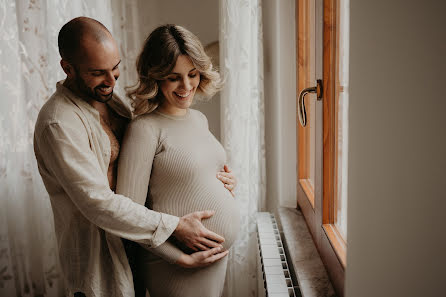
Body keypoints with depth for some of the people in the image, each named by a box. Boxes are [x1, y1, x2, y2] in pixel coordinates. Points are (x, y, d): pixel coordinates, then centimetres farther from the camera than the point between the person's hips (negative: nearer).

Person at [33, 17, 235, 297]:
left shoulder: (111, 101, 3)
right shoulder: (59, 124, -25)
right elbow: (98, 203, -28)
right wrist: (175, 226, -26)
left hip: (133, 241, 8)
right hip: (98, 258, -8)